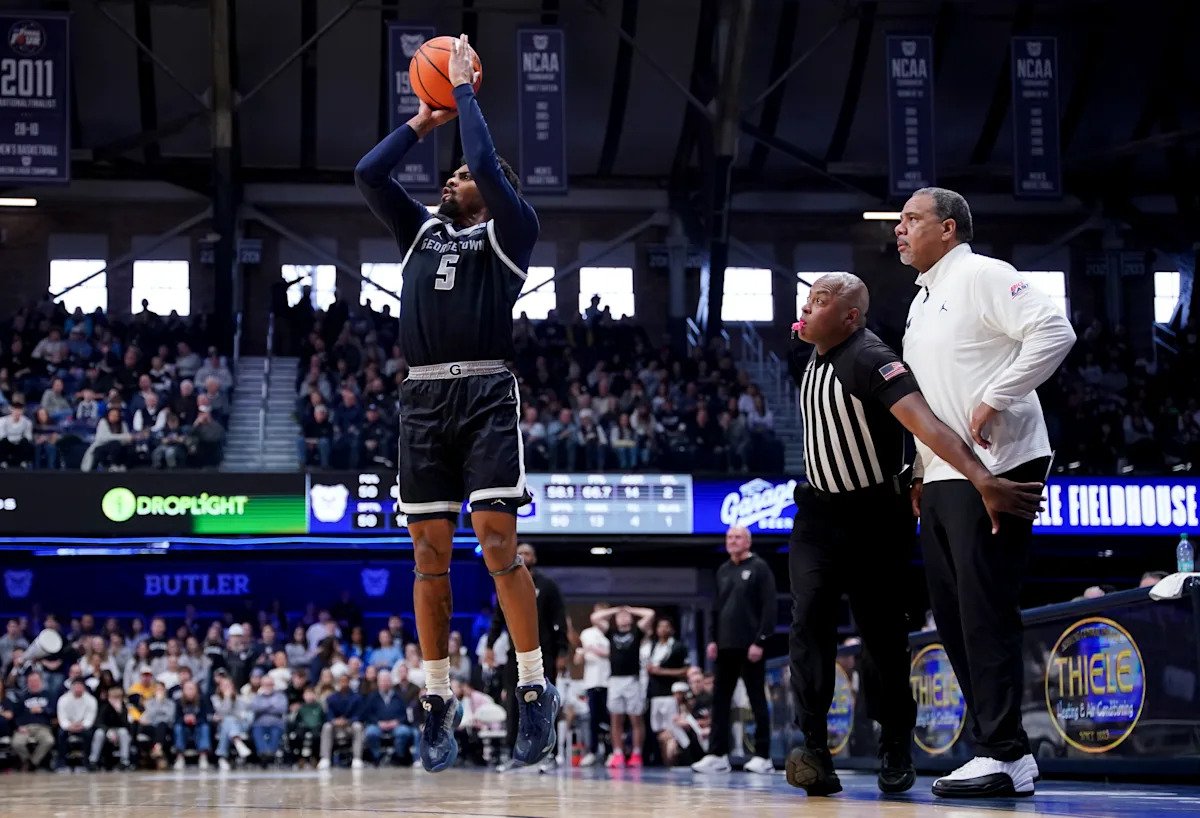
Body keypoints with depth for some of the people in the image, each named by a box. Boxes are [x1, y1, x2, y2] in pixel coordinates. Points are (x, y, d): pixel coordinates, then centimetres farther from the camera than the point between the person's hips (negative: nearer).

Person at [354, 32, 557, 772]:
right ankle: (440, 703, 9)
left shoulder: (510, 231, 6)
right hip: (424, 398, 5)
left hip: (486, 393, -5)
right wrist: (423, 122, 17)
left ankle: (537, 692, -4)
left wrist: (464, 92, 3)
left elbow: (488, 165, -9)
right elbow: (368, 174, 12)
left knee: (499, 543, -12)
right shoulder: (422, 230, 21)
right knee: (431, 551, 3)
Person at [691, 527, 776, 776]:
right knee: (720, 700, 4)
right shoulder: (723, 571, 15)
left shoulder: (759, 568, -4)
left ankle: (763, 756, 2)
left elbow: (768, 607, -10)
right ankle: (718, 755, 7)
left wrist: (760, 641, -16)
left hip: (750, 646, -6)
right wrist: (713, 639, 9)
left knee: (757, 701, 0)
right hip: (725, 646, 6)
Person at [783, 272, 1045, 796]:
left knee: (881, 631, 3)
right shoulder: (808, 355, -1)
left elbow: (924, 422, -39)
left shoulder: (870, 360, -25)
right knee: (809, 621, -11)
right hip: (819, 511, 6)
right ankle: (815, 753, -17)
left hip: (875, 516, -6)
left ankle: (896, 748, 22)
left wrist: (982, 480, -50)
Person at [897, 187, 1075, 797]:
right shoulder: (921, 303, 22)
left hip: (992, 471, -10)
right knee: (953, 616, 7)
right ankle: (1009, 753, 11)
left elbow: (1054, 332, -18)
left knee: (985, 611, -12)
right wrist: (920, 471, 21)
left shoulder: (980, 276, -6)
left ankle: (1003, 756, -11)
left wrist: (995, 398, -19)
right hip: (942, 478, 10)